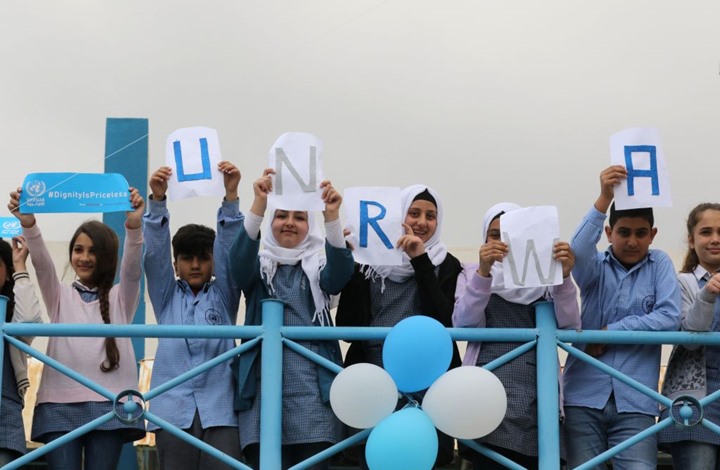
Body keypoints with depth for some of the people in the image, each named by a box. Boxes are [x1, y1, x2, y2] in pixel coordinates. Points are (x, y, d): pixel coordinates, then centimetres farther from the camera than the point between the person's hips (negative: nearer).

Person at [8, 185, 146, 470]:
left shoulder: (121, 297, 15)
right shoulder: (60, 296, 19)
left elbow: (132, 267, -4)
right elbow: (41, 263, 1)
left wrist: (134, 227, -25)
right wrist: (28, 225, -19)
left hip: (108, 403, -1)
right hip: (60, 403, 1)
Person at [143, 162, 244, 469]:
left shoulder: (224, 296, 14)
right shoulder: (166, 296, 16)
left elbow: (230, 250, 1)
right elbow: (155, 251, 2)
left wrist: (231, 196, -13)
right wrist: (157, 200, -12)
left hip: (220, 410, -1)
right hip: (174, 410, 1)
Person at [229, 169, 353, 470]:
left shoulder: (318, 268, 14)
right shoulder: (257, 266, 14)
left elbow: (341, 273, -8)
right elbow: (238, 259, -9)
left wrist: (332, 217, -24)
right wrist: (258, 205, -24)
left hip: (313, 393, 0)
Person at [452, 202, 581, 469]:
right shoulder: (472, 274, 13)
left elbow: (568, 327, 0)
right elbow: (463, 325, -4)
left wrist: (564, 278, -14)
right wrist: (483, 273, -16)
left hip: (535, 395, 1)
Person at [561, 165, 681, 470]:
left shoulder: (659, 264, 8)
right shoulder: (595, 267, 8)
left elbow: (670, 318, -7)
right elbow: (578, 253, -17)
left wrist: (612, 331, -10)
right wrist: (603, 200, -28)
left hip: (635, 402, 0)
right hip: (585, 397, 1)